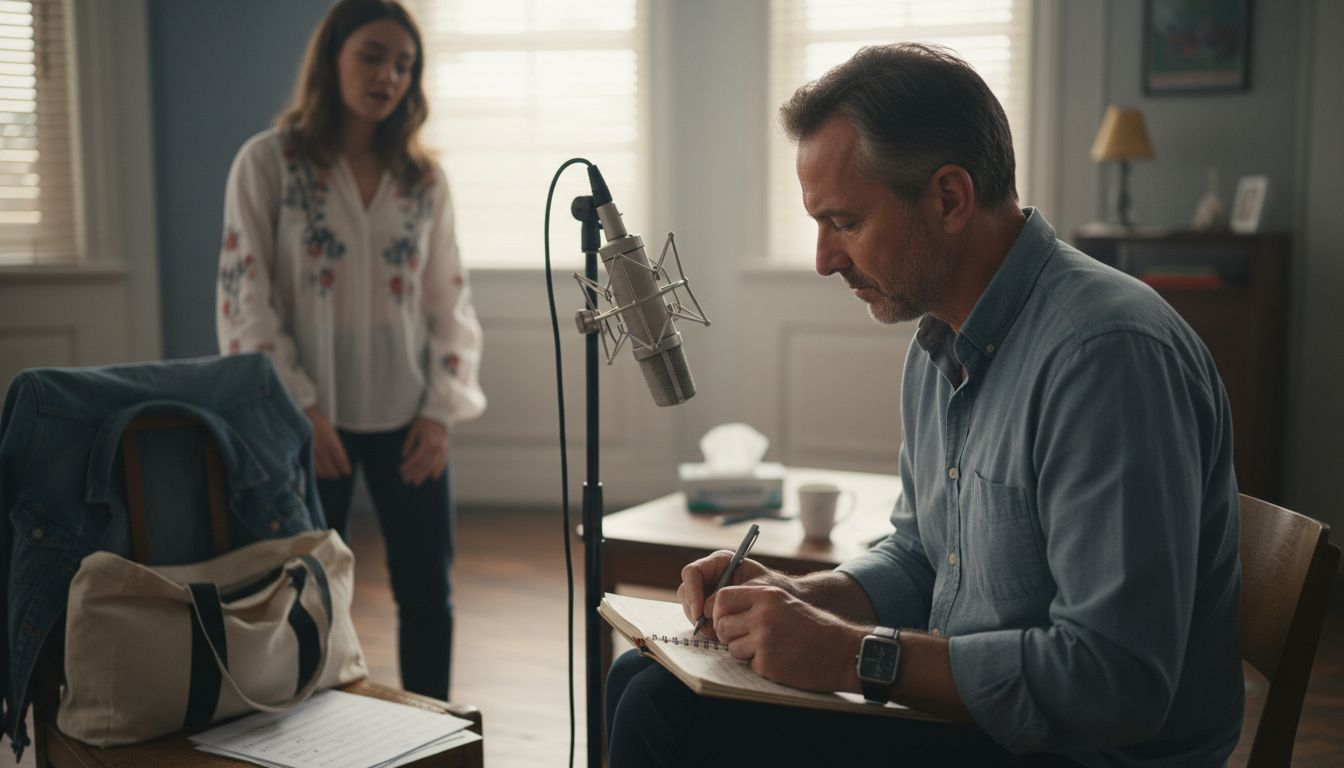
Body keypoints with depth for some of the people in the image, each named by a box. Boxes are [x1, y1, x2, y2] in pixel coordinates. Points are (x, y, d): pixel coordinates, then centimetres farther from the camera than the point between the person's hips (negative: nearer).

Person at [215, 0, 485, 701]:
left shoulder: (423, 177, 7)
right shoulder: (269, 162, -3)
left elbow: (449, 298, 7)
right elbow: (244, 295, -6)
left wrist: (441, 408, -2)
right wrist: (298, 408, -12)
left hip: (406, 418, 3)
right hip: (311, 419, -3)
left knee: (428, 595, 7)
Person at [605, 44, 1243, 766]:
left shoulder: (1107, 353, -23)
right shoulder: (938, 346, 8)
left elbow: (1117, 683, -27)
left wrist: (856, 655, -24)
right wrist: (792, 597, -1)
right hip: (958, 708, 9)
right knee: (642, 680, 4)